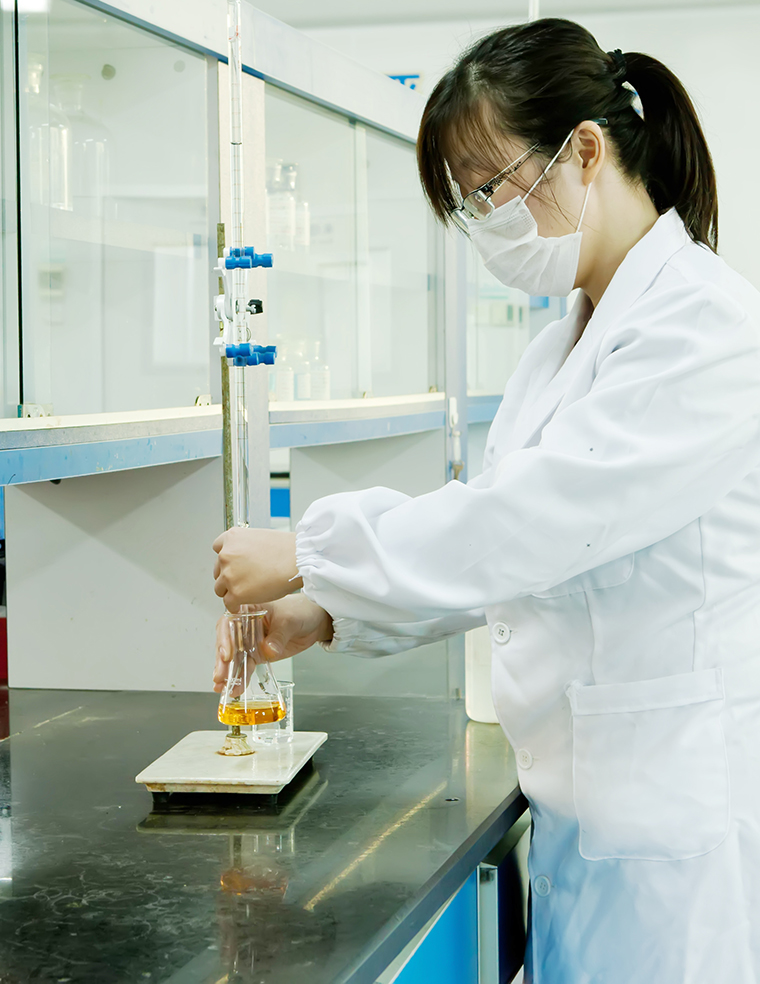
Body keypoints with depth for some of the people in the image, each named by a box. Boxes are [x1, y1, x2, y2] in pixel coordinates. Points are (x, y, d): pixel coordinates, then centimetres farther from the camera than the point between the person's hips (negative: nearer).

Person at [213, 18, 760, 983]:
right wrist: (329, 613, 4)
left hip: (680, 825, -8)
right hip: (582, 804, 8)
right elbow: (505, 540, 15)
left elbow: (542, 515, -23)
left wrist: (306, 555, -15)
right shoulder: (568, 343, 13)